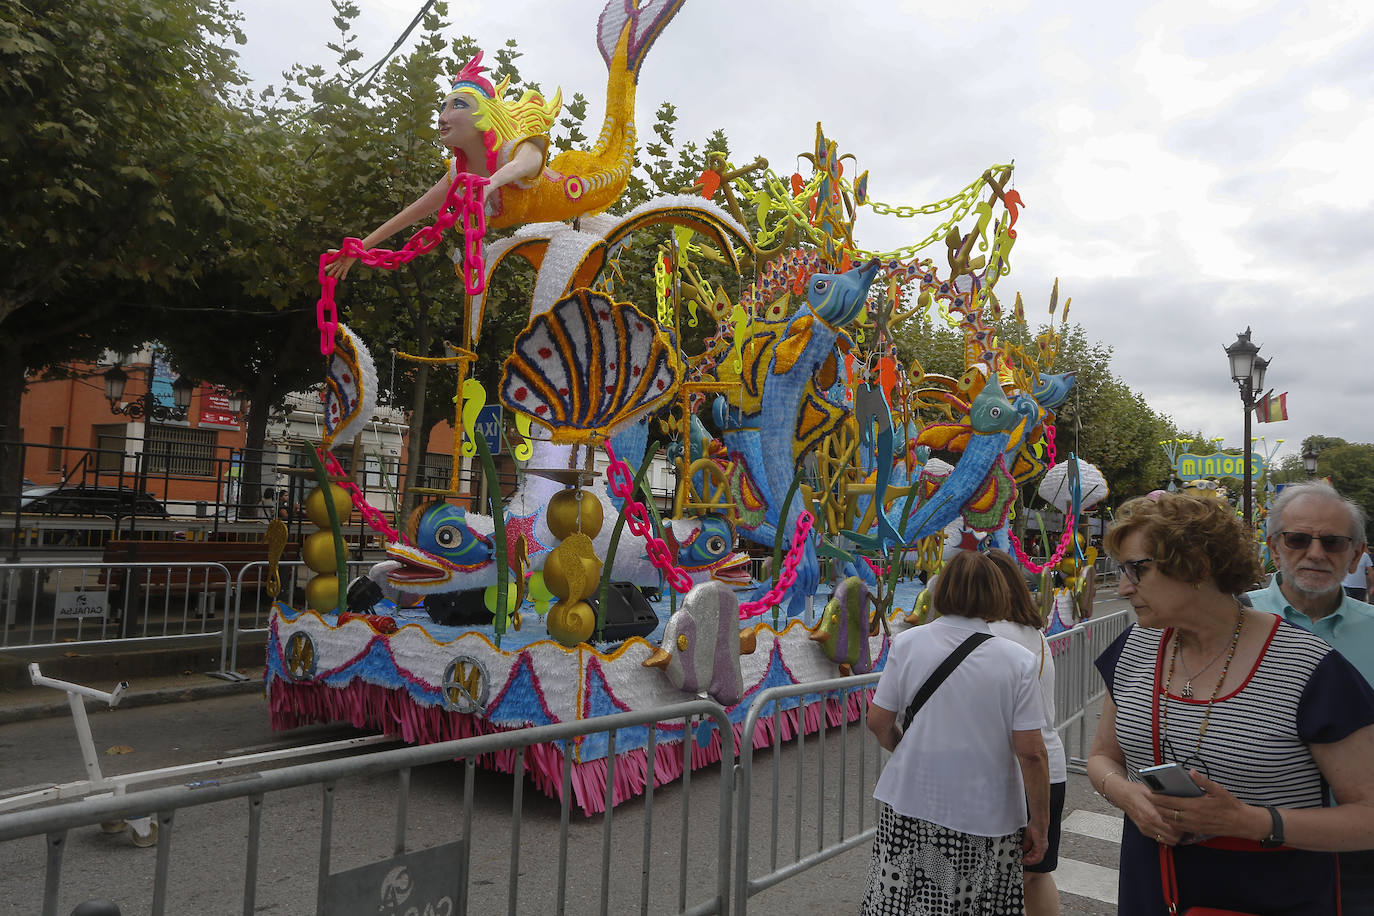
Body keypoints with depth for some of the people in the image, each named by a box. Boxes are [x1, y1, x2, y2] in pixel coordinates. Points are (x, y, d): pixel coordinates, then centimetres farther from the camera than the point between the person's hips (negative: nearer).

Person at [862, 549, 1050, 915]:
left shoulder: (907, 643, -5)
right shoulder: (1017, 661, -8)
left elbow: (878, 721, 0)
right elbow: (1031, 752, -8)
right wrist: (1040, 823, 3)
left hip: (910, 806, 1)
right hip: (988, 816, -1)